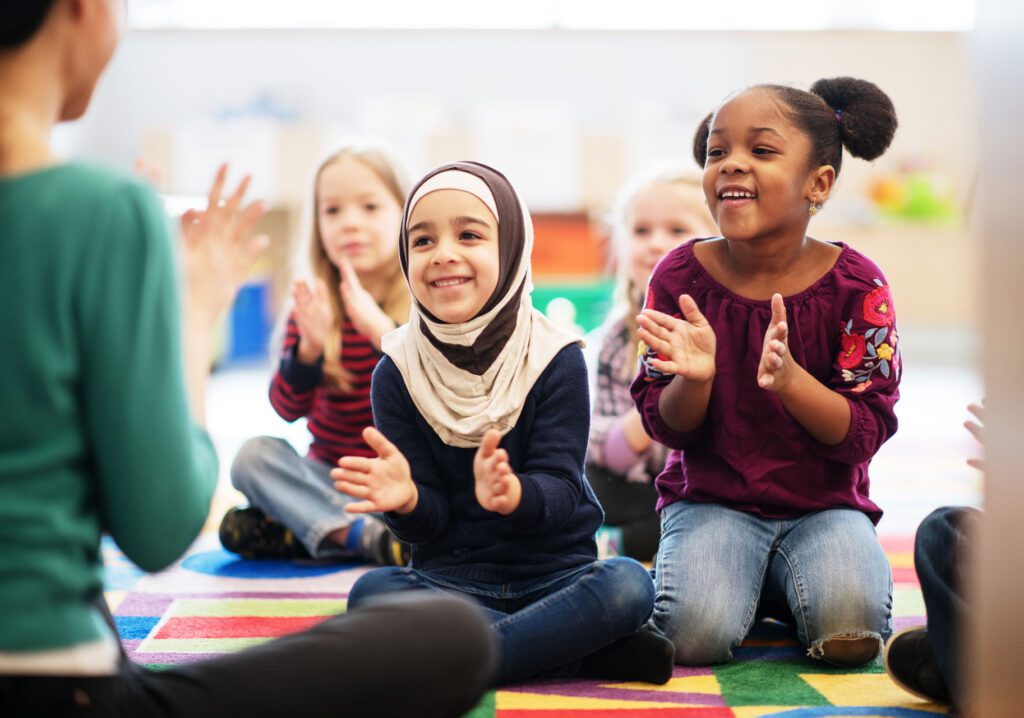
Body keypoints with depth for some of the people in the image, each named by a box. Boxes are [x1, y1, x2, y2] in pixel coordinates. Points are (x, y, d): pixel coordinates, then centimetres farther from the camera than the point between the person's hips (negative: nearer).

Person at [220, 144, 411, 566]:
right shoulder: (314, 308, -1)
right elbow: (288, 408, -10)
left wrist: (381, 329, -37)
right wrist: (310, 348, -29)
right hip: (331, 476, 3)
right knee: (253, 455, -21)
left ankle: (319, 529, -25)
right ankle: (369, 536, -32)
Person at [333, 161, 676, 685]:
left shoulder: (556, 359, -7)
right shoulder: (397, 373, -3)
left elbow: (560, 489, -15)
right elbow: (427, 524, -6)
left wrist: (511, 494, -39)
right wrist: (407, 499, -31)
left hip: (556, 570, -1)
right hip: (451, 576, 1)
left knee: (629, 583, -29)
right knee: (370, 593, -28)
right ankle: (583, 653, -24)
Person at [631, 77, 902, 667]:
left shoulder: (855, 284, -7)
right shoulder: (681, 276, -5)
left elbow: (864, 434, -10)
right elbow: (667, 428, -2)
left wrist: (789, 378, -29)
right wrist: (695, 378, -26)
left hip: (824, 503, 0)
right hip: (710, 500, 0)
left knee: (849, 633, -27)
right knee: (693, 635, -26)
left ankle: (786, 587, 8)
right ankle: (718, 576, 11)